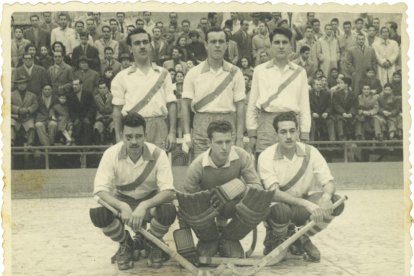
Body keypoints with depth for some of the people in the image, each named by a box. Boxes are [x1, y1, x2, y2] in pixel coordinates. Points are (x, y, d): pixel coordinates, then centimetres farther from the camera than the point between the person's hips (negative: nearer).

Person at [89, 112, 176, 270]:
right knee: (97, 213, -30)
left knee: (168, 211, -35)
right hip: (121, 202, 1)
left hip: (150, 202, -1)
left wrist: (144, 206, -44)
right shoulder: (111, 154, -18)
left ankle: (155, 244, 3)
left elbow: (168, 192, -27)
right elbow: (99, 191, -23)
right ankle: (125, 245, 3)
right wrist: (123, 207, -42)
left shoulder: (157, 154, -20)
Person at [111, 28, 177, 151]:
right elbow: (117, 108, 7)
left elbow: (171, 104, 10)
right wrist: (118, 137, 0)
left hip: (159, 127, 1)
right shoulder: (122, 77, 9)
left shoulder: (163, 73, 13)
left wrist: (172, 132, 1)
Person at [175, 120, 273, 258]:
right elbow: (186, 198, -17)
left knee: (260, 202, -31)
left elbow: (257, 186, -19)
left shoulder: (243, 157, -22)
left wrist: (242, 189, -39)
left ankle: (229, 239, 0)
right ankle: (208, 239, 1)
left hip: (233, 205, 1)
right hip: (206, 206, -1)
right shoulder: (197, 166, -25)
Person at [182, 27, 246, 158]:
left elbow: (240, 106, 6)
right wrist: (187, 135, -1)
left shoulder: (235, 73, 6)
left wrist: (240, 138, 1)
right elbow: (186, 104, 6)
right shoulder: (194, 73, 5)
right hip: (201, 124, 0)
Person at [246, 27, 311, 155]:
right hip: (266, 122, -1)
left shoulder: (299, 72, 12)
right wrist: (252, 134, 5)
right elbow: (252, 105, 10)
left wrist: (304, 136, 5)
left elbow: (305, 106, 11)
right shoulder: (260, 70, 11)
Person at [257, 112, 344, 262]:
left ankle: (303, 239, 4)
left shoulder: (310, 152, -7)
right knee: (280, 210, -39)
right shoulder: (267, 156, -18)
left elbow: (329, 182, -9)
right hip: (276, 204, -4)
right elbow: (274, 192, -28)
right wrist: (306, 204, -39)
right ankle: (275, 241, -2)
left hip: (302, 205, 4)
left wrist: (326, 196, -35)